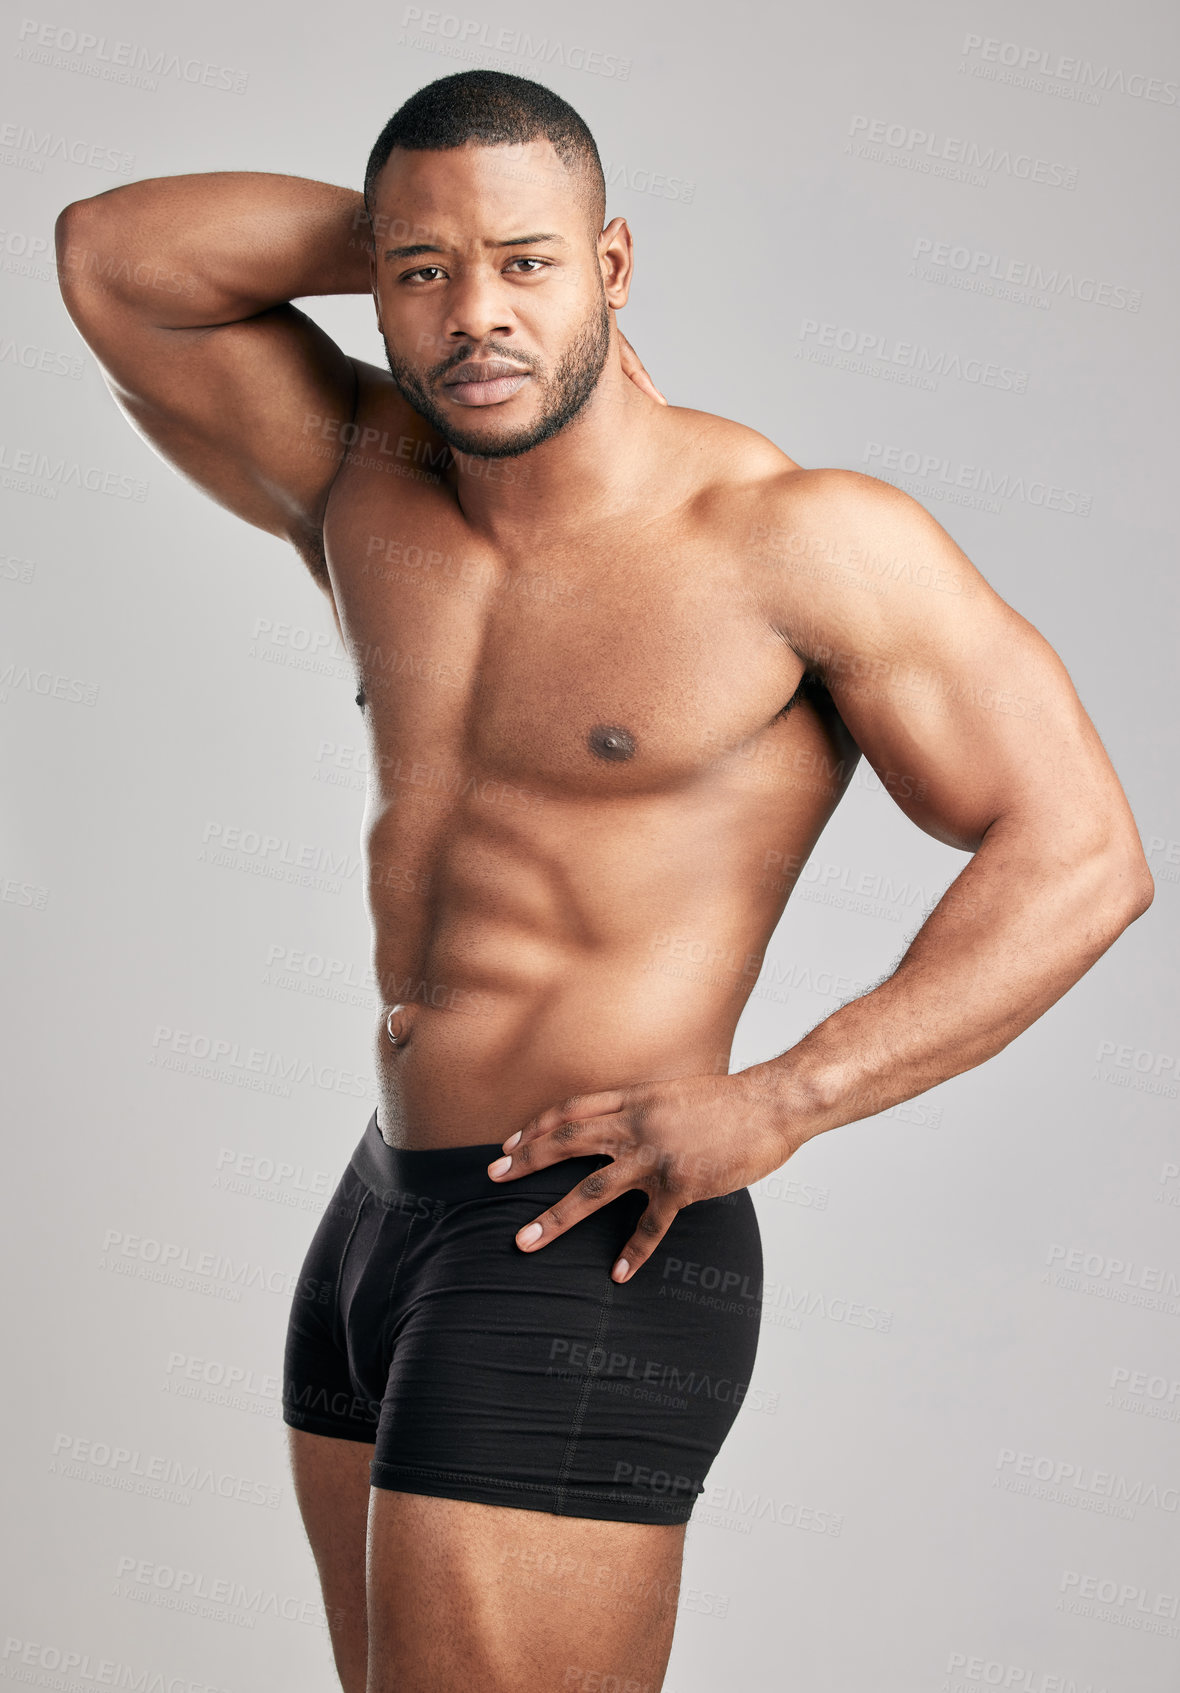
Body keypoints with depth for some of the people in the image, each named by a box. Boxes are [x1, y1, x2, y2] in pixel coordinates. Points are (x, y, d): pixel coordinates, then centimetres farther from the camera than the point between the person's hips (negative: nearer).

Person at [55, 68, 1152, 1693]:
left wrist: (779, 1102, -21)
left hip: (589, 1262, -8)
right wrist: (416, 232, 3)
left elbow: (1080, 857, -12)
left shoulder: (807, 539, -13)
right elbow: (111, 256, 8)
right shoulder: (369, 486, 5)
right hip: (384, 1225, 8)